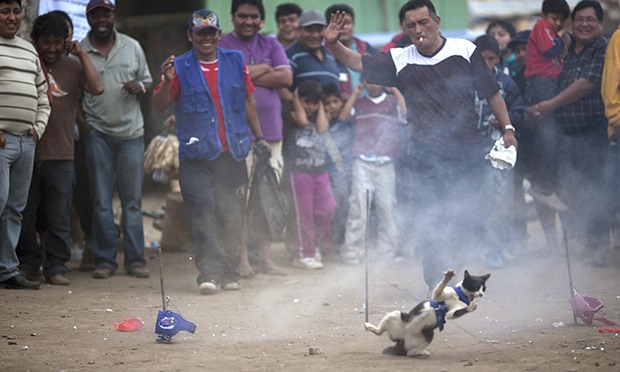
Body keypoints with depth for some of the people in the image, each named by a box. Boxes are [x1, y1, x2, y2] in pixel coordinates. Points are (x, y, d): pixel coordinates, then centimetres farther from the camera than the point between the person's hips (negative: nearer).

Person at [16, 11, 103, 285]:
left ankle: (56, 267, 9)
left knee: (59, 218, 2)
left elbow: (97, 88, -9)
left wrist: (81, 54, -6)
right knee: (24, 214, 4)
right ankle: (27, 264, 16)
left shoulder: (73, 66, 7)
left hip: (60, 155, 0)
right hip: (27, 151, 0)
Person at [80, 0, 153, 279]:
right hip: (97, 133, -1)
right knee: (101, 201, 0)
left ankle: (135, 259, 6)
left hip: (131, 132, 1)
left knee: (132, 200, 2)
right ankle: (105, 259, 6)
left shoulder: (132, 47, 8)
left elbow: (147, 80, 15)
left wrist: (140, 86, -8)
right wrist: (81, 119, -6)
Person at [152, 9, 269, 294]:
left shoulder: (235, 61, 12)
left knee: (232, 216, 4)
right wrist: (167, 81, -18)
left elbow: (248, 100, 20)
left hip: (233, 153, 3)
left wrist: (259, 136, 19)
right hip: (196, 155, -3)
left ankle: (229, 273, 13)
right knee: (202, 211, -14)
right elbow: (158, 106, 0)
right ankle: (209, 273, -17)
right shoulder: (180, 67, 3)